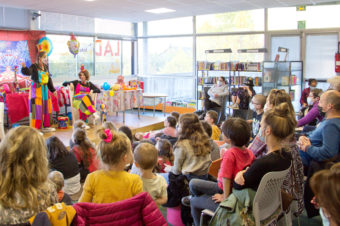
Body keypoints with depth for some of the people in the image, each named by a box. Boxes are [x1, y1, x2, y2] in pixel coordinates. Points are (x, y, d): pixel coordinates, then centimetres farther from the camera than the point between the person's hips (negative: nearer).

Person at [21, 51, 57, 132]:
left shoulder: (45, 67, 10)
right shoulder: (34, 66, -9)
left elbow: (49, 79, 16)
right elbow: (28, 72, -28)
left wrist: (53, 90, 18)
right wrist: (24, 67, -49)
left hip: (45, 89, 7)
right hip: (36, 89, -7)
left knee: (46, 107, 13)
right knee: (36, 109, -9)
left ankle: (46, 126, 26)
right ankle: (35, 129, -5)